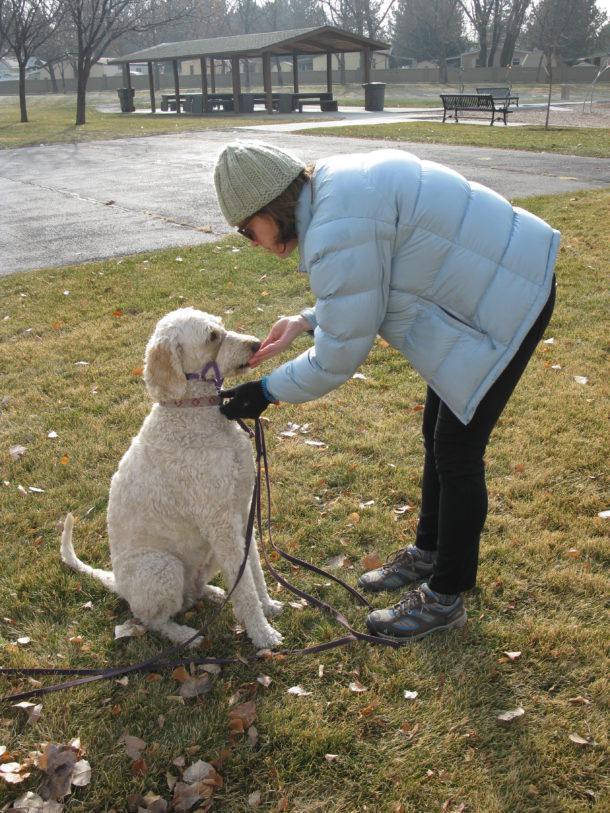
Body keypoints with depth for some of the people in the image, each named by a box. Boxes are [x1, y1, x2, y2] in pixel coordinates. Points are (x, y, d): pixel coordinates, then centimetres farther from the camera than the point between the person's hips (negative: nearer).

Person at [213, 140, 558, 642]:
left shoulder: (338, 232, -29)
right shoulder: (332, 184, 2)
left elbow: (339, 357, -22)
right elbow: (371, 284, 15)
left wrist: (266, 392, -9)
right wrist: (306, 321, 6)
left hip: (509, 300, -10)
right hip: (486, 283, 10)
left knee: (457, 451, -2)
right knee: (438, 433, 18)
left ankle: (445, 599, 16)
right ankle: (428, 554, 37)